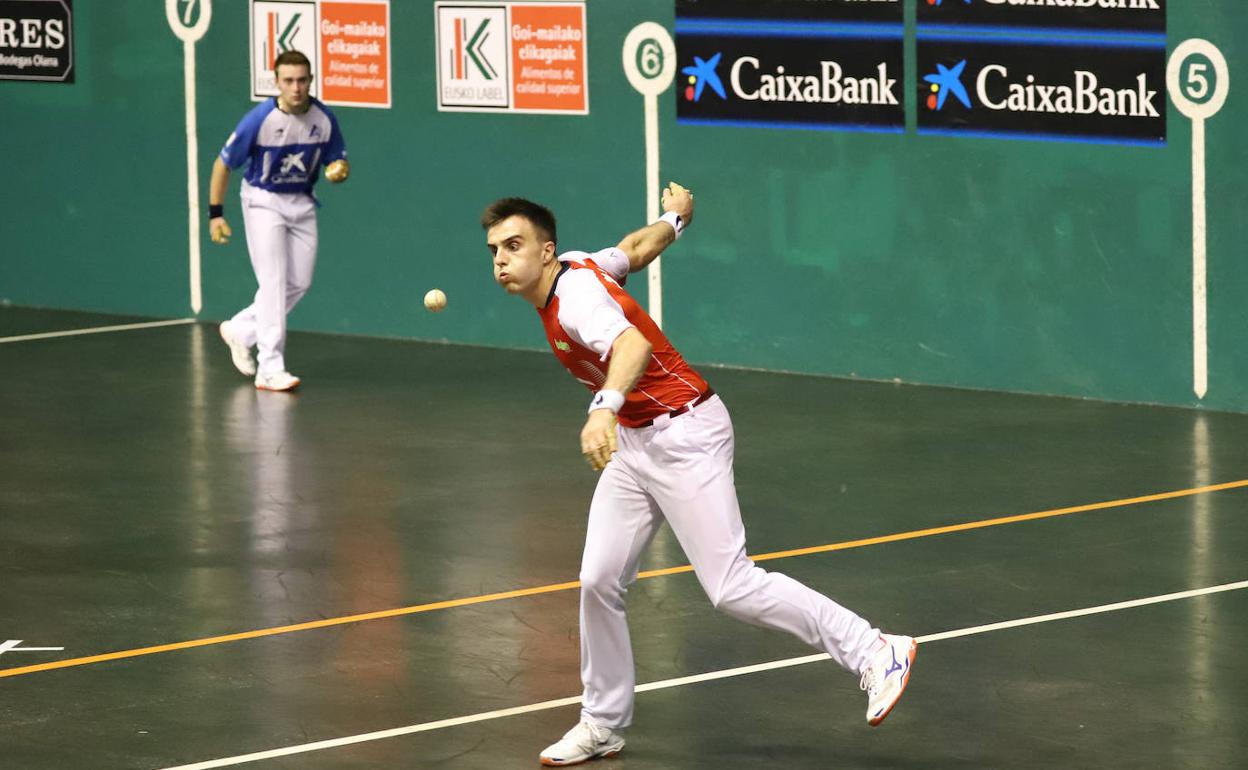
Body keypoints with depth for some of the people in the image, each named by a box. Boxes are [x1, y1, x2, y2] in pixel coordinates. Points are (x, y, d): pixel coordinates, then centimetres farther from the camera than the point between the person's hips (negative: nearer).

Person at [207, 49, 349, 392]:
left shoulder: (324, 119, -9)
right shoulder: (259, 120, -21)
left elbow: (338, 161, 6)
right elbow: (223, 164, -11)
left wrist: (338, 170, -19)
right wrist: (215, 213, -11)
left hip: (302, 203, 5)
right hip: (263, 200, -5)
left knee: (299, 283, 7)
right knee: (274, 282, -14)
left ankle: (240, 330, 28)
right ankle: (270, 369, -13)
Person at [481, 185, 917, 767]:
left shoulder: (575, 296, -24)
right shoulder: (573, 266, 4)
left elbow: (633, 343, -44)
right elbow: (636, 247, 22)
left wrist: (604, 407, -62)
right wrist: (674, 220, 44)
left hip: (684, 438, -9)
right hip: (633, 441, 9)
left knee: (732, 589, -13)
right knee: (599, 583, 2)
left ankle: (877, 655, -4)